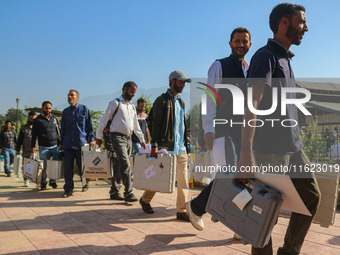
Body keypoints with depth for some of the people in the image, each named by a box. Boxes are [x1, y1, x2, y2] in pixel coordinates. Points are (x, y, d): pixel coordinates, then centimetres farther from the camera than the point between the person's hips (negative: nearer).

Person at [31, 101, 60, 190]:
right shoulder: (38, 120, 2)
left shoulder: (54, 118, 12)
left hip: (54, 146, 3)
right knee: (43, 165, -1)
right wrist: (33, 146, -4)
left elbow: (59, 131, 17)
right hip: (43, 147, -3)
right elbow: (34, 134, 2)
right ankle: (43, 183, 11)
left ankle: (53, 181, 16)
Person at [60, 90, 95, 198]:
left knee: (83, 166, 4)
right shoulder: (65, 112, 16)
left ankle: (85, 184, 28)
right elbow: (63, 129, 20)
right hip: (68, 143, 3)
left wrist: (91, 139, 0)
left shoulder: (84, 109, 7)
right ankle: (68, 189, 7)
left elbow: (89, 125, 6)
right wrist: (61, 142, 16)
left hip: (81, 142, -3)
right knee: (68, 167, -2)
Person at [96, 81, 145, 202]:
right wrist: (98, 136, 0)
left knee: (119, 166, 9)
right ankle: (128, 193, -14)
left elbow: (136, 125, 26)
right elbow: (104, 120, 0)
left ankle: (114, 192, 16)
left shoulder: (132, 107, 20)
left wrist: (142, 140, 23)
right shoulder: (115, 103, -1)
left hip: (128, 139, 7)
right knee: (126, 165, -15)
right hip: (118, 137, -7)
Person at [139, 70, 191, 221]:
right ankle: (145, 200, 28)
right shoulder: (162, 100, -4)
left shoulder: (181, 102, 18)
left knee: (183, 179, 2)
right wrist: (154, 145, -16)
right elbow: (156, 124, -10)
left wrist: (185, 143, 17)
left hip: (180, 148, 7)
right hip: (165, 146, -6)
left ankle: (181, 211, 9)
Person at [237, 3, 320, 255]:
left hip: (293, 146, 9)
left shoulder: (285, 59, 17)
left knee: (311, 196, 13)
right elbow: (252, 105, -23)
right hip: (272, 148, -9)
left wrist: (295, 143, 19)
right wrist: (246, 154, -30)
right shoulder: (266, 56, -11)